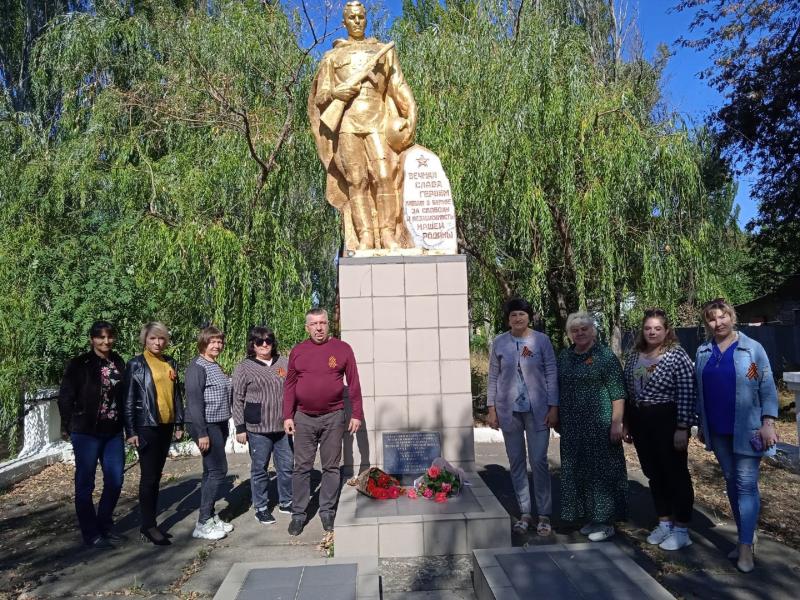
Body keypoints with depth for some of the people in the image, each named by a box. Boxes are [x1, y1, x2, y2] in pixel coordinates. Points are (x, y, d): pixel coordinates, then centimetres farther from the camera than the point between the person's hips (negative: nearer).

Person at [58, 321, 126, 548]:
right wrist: (71, 427, -4)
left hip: (113, 432, 5)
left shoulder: (119, 363, 6)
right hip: (86, 433, -5)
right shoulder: (79, 365, -6)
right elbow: (65, 398, -5)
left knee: (115, 481, 10)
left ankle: (105, 526, 28)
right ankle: (91, 534, 18)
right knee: (85, 484, 6)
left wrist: (125, 425, 4)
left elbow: (122, 395, 9)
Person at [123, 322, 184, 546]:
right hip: (146, 426, -5)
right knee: (148, 477, -1)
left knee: (156, 476, 11)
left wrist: (179, 423, 11)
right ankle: (148, 525, 9)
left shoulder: (170, 363, 11)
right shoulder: (136, 364, -4)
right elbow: (128, 400, -6)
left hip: (166, 426, 5)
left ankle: (149, 523, 20)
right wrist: (130, 431, -10)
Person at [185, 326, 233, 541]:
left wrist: (224, 426, 15)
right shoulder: (197, 367, -13)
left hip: (219, 425, 9)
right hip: (207, 427, -9)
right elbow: (194, 401, -18)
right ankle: (203, 524, 0)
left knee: (211, 472, 12)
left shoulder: (216, 366, 14)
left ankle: (210, 517, 21)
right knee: (218, 470, -8)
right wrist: (202, 433, -21)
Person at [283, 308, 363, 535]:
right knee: (302, 467, 5)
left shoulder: (342, 349, -1)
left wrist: (356, 414, -3)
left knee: (331, 467, 8)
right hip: (304, 418, 1)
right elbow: (290, 386, 8)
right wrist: (288, 416, 2)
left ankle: (327, 512, 21)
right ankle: (298, 514, 16)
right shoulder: (297, 351, 4)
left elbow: (354, 383, 0)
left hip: (333, 417, -1)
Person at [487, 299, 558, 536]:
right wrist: (491, 409, 2)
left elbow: (551, 374, -2)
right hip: (509, 411, 2)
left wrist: (553, 407, -6)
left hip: (537, 410, -2)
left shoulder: (541, 340, -3)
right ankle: (525, 513, 22)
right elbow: (493, 377, 4)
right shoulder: (499, 343, 1)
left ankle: (544, 514, 14)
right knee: (516, 463, 9)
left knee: (539, 461, -1)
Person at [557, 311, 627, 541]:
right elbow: (558, 390, 15)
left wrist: (617, 423, -15)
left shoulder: (605, 356, -6)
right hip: (572, 426, 6)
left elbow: (617, 393, -10)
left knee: (602, 469, 1)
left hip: (599, 424, -5)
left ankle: (606, 521, 14)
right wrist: (558, 418, 13)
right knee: (577, 470, 10)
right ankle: (590, 516, 24)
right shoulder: (564, 356, 10)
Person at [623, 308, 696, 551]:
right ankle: (664, 522, 28)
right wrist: (626, 423, 13)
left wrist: (682, 428, -16)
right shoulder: (633, 356, 9)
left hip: (668, 421, -6)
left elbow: (687, 394, -13)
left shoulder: (677, 355, -9)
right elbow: (628, 392, 13)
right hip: (640, 421, 6)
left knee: (675, 473, 4)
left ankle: (681, 529, 16)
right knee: (654, 474, 14)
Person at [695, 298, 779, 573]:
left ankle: (746, 547, 2)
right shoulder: (703, 352, 5)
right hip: (717, 430, 4)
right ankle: (744, 538, 24)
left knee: (746, 484, -3)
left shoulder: (752, 348, -6)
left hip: (746, 429, -4)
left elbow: (767, 387, -6)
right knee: (731, 482, 12)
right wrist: (701, 423, 11)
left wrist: (768, 423, -12)